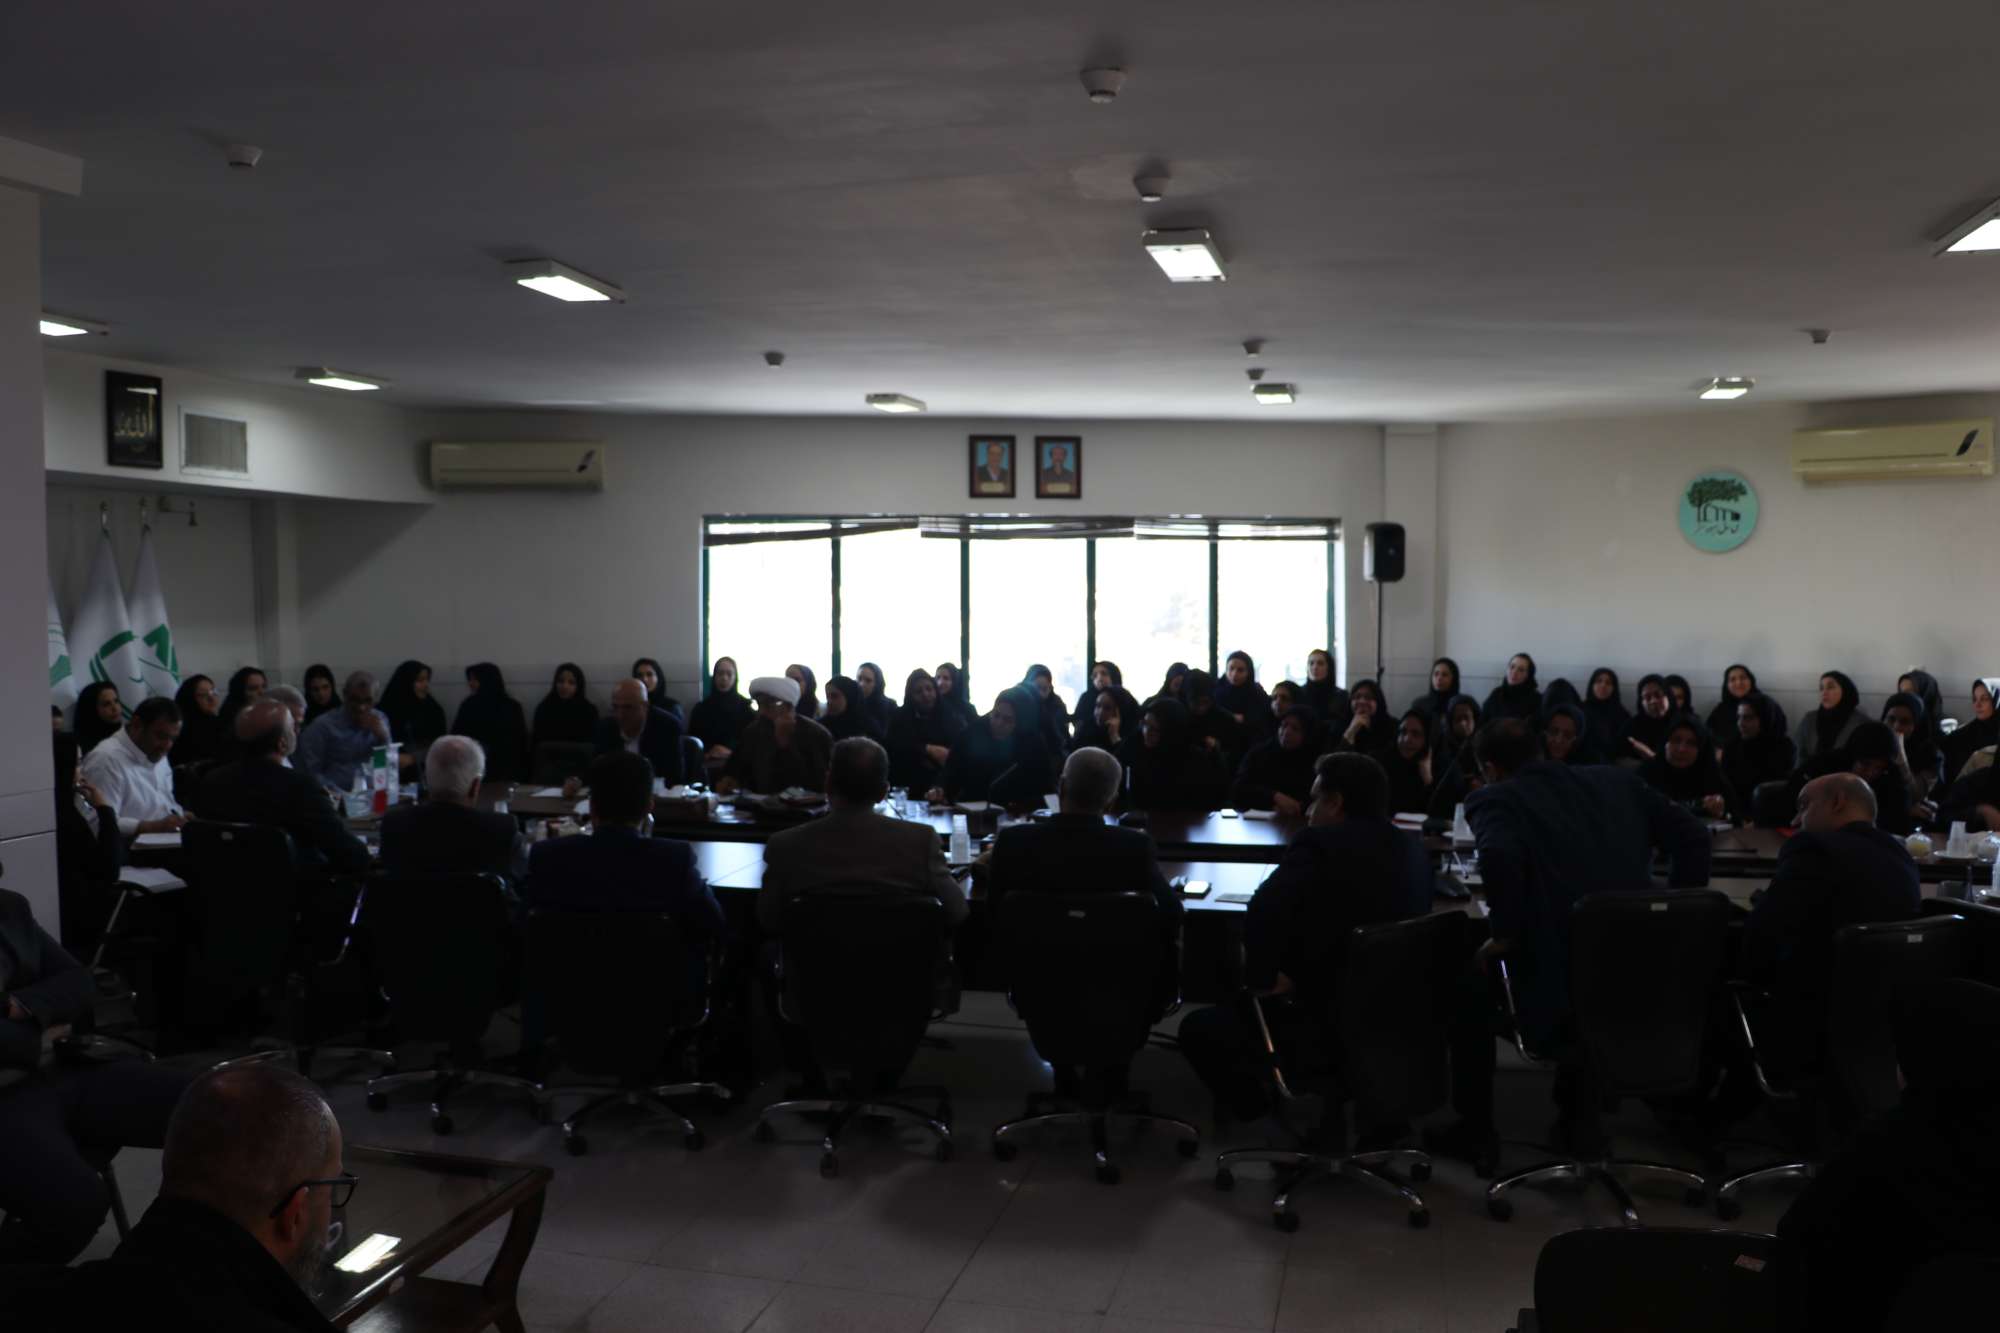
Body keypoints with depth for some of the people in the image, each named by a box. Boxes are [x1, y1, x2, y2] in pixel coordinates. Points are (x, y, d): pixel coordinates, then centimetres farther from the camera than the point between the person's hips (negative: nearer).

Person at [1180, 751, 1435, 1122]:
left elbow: (1262, 913, -29)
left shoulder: (1321, 843, -17)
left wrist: (1262, 979, -14)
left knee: (1198, 1029, 4)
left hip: (1332, 1024, -8)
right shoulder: (1413, 847, 5)